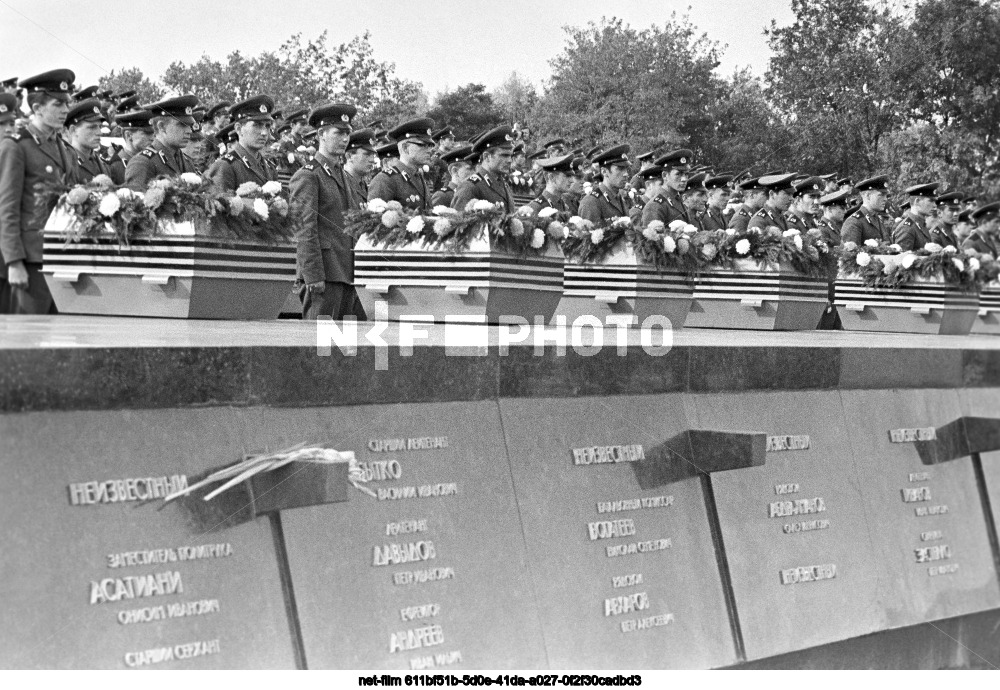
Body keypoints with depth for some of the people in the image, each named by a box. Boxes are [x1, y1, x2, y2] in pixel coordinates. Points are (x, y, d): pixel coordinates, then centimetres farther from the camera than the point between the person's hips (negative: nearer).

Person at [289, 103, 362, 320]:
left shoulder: (343, 175, 21)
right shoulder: (307, 176, -6)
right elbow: (304, 232, -13)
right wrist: (314, 277, -18)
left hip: (347, 273, 8)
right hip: (323, 275, -8)